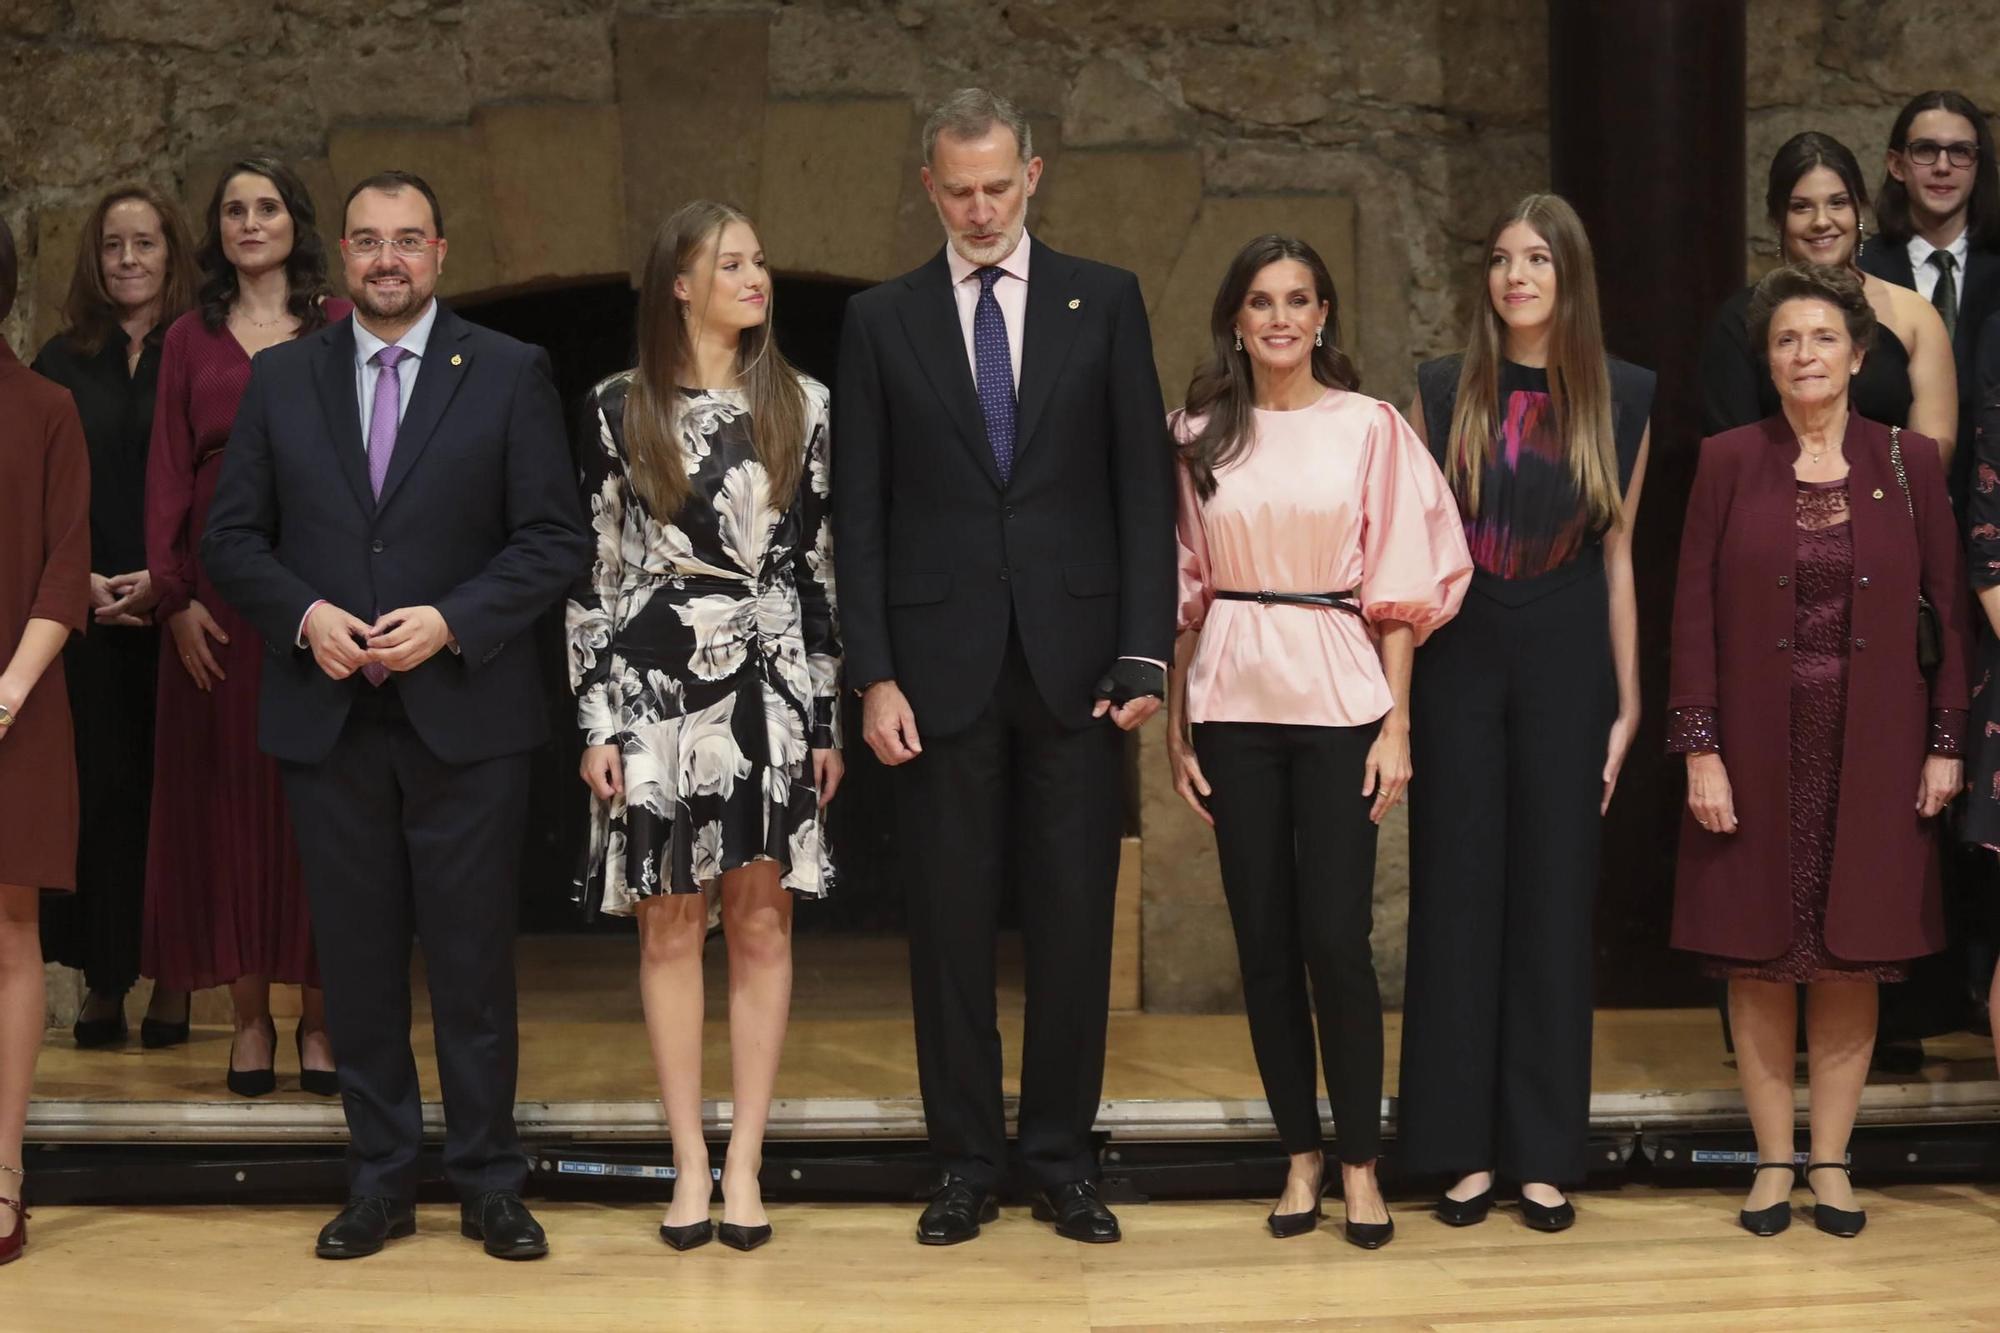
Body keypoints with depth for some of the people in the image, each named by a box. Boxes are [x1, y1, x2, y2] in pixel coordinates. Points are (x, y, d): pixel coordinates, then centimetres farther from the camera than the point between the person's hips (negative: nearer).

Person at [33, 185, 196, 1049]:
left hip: (176, 612, -2)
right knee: (96, 791, 0)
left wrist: (167, 579, -13)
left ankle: (171, 979, 6)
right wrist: (83, 582, -6)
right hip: (86, 613, 2)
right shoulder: (62, 363, 10)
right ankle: (102, 979, 6)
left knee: (173, 787, 0)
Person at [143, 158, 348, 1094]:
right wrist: (174, 596, -6)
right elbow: (167, 472, 6)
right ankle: (250, 1017, 10)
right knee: (226, 796, 3)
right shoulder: (192, 339, 11)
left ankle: (318, 1017, 8)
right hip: (219, 594, 2)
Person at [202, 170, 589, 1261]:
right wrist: (303, 616, -10)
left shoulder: (509, 375, 2)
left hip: (463, 712, -2)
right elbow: (233, 538, 8)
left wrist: (452, 621, -14)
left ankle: (489, 1183, 12)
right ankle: (379, 1182, 17)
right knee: (358, 960, 7)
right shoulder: (281, 380, 9)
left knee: (473, 957, 2)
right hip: (326, 717, 2)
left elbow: (555, 539, -2)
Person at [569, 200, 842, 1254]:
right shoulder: (619, 411, 1)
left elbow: (822, 566, 7)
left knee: (761, 922, 2)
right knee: (669, 924, 3)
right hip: (656, 683, -1)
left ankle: (743, 1162, 9)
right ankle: (690, 1162, 11)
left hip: (772, 688, 1)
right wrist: (597, 721, -3)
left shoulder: (802, 407, 6)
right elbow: (593, 571, 2)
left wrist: (828, 717, 4)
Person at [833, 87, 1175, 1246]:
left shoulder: (1105, 301, 6)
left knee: (1074, 921, 4)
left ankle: (1063, 1158, 15)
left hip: (1075, 660, 0)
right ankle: (968, 1161, 14)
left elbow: (1145, 486, 3)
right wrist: (875, 675, -4)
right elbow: (860, 513, 4)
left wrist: (1145, 650, -6)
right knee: (952, 923, 4)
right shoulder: (882, 320, 7)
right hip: (942, 665, 0)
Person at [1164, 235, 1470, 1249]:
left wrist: (1397, 722, -5)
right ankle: (1299, 1155, 15)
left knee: (1336, 937, -5)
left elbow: (1398, 590, 0)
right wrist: (1175, 723, 5)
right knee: (1263, 939, 5)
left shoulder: (1370, 427, 2)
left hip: (1337, 699, -2)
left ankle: (1359, 1164, 7)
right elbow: (1185, 587, 9)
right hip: (1233, 702, 2)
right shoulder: (1200, 433, 8)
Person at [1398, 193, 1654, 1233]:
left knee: (1553, 894, 4)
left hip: (1567, 664, 0)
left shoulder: (1621, 399, 3)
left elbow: (1618, 556, 4)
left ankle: (1543, 1153, 11)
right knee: (1457, 890, 3)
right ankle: (1463, 1146, 10)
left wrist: (1628, 705, 2)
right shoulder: (1441, 394, 3)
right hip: (1458, 661, 0)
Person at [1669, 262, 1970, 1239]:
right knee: (1759, 958, 3)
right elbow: (1694, 612, -2)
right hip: (1758, 747, 0)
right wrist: (1700, 749, -8)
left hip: (1871, 748, 1)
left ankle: (1831, 1161, 16)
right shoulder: (1729, 462, 0)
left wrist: (1946, 743, -2)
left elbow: (1950, 607, 4)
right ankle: (1773, 1161, 14)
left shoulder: (1908, 463, 2)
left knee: (1852, 960, 5)